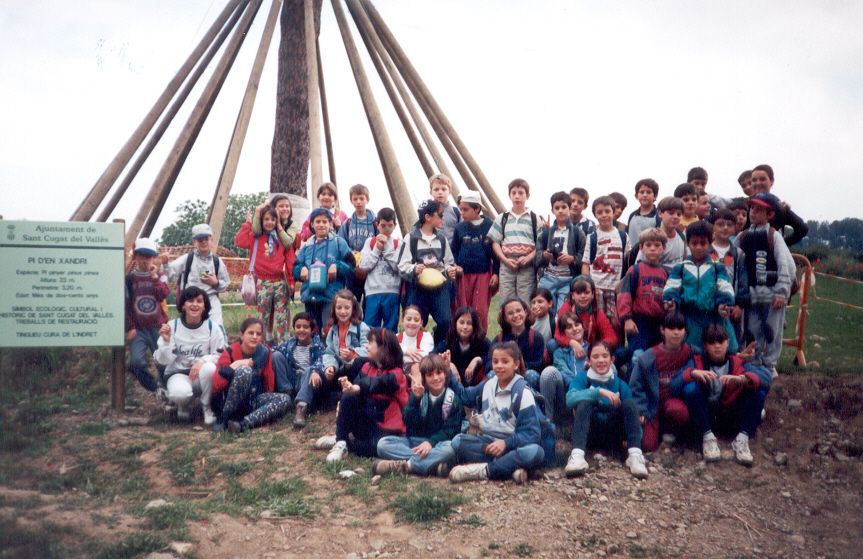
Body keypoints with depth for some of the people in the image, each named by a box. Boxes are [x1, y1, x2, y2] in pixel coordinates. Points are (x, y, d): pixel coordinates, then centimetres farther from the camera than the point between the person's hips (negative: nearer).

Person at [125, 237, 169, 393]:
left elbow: (163, 294, -12)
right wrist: (129, 327, -3)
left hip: (158, 326, 1)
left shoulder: (160, 276, 6)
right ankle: (153, 388, 3)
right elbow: (126, 304, 2)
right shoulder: (130, 278, 1)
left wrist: (154, 277, -11)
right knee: (136, 361, -14)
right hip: (138, 327, -1)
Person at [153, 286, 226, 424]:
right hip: (178, 373, -1)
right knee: (180, 392, -36)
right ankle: (183, 406, 6)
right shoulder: (172, 326, -6)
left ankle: (207, 407, -7)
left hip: (202, 376, 1)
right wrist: (166, 341, -25)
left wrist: (203, 361, -25)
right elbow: (162, 361, -7)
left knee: (209, 368, -35)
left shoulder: (212, 327, -6)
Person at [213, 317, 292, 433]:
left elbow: (269, 380, 8)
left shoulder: (265, 352, 1)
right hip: (231, 402, -4)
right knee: (244, 370, -32)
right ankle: (225, 419, -25)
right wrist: (235, 365, -24)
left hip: (254, 401, 4)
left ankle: (243, 424, -37)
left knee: (285, 399, -23)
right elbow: (215, 386, -17)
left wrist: (269, 402, 3)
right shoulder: (230, 352, -9)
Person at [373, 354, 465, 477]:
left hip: (439, 443, -3)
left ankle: (404, 465, -32)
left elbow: (451, 430, -8)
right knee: (383, 443, -22)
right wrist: (415, 399, -19)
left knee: (451, 448, -37)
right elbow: (409, 424, -7)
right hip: (416, 441, 3)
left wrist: (431, 442, -24)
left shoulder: (453, 398, 0)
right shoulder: (418, 394, 5)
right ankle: (433, 463, -33)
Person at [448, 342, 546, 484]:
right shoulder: (488, 384, 7)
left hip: (511, 445, -4)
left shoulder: (523, 393, -8)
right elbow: (465, 397, 23)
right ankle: (510, 468, -34)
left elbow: (532, 433, -12)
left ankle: (483, 470, -28)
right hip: (487, 442, 4)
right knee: (457, 441, -25)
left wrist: (506, 442, -25)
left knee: (535, 451, -36)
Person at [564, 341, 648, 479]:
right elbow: (570, 398, -22)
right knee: (585, 403, -29)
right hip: (589, 432, -2)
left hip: (613, 433, 2)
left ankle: (635, 454, -34)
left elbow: (632, 411, -1)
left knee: (630, 403, -20)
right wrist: (599, 391, -32)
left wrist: (634, 440, -20)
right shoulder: (583, 377, -1)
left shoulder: (620, 384, 6)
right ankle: (577, 455, -48)